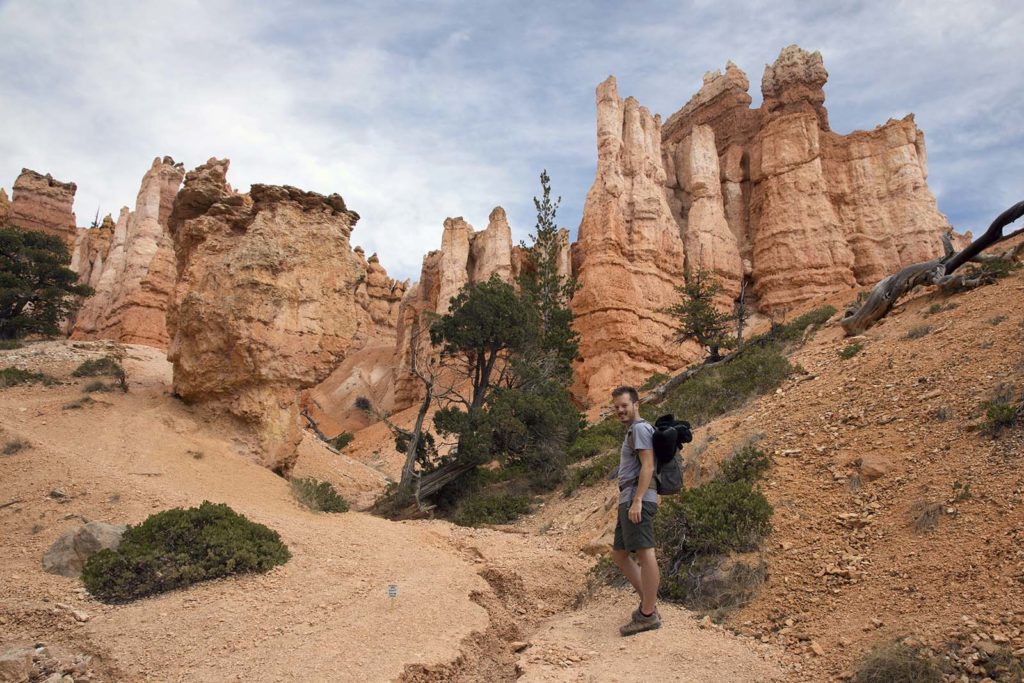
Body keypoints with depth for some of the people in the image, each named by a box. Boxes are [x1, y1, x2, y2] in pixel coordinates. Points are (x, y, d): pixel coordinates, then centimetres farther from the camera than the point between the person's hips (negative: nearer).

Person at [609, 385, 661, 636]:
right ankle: (648, 600, 17)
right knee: (619, 554, 13)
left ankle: (648, 614, -4)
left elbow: (648, 466, -16)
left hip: (637, 499, -11)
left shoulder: (640, 428, -6)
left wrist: (637, 500, -22)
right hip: (628, 501, 11)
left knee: (644, 552, -8)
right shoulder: (632, 431, 24)